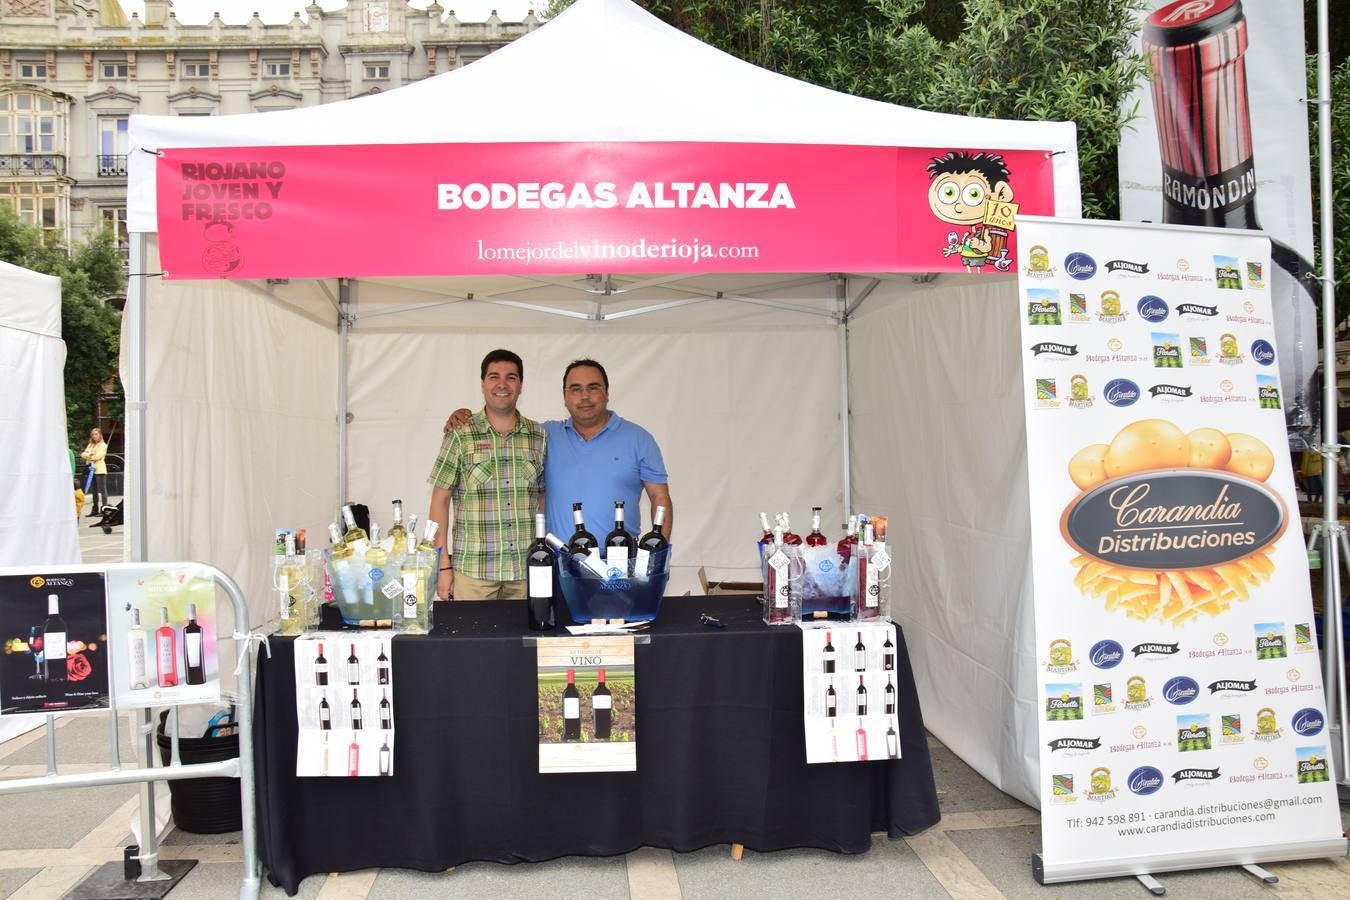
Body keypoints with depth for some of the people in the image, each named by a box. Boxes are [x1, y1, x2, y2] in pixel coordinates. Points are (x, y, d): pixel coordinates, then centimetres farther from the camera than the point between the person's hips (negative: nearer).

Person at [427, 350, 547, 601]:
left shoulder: (539, 437, 7)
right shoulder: (460, 436, 0)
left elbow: (543, 498, 12)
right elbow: (441, 499, 1)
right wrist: (443, 565, -4)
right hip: (472, 571, -2)